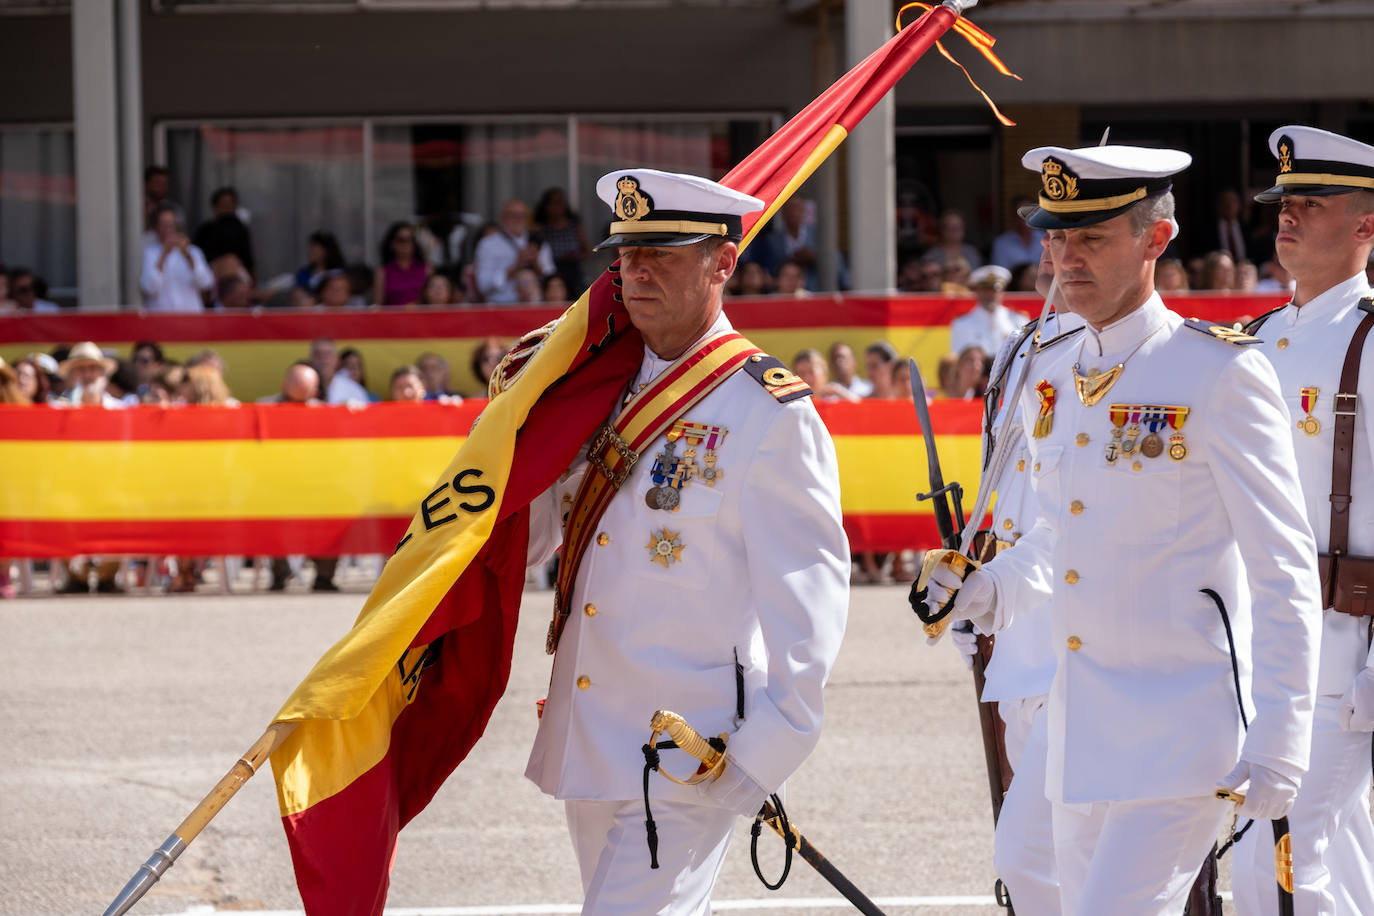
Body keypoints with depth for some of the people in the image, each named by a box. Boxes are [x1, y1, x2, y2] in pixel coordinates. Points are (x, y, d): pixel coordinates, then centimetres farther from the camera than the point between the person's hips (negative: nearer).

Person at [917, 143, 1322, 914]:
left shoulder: (1219, 374, -11)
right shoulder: (1050, 377, 10)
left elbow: (1286, 573, -11)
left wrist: (1279, 748, -16)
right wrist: (992, 591, 4)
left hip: (1183, 728, -8)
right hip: (1081, 730, 8)